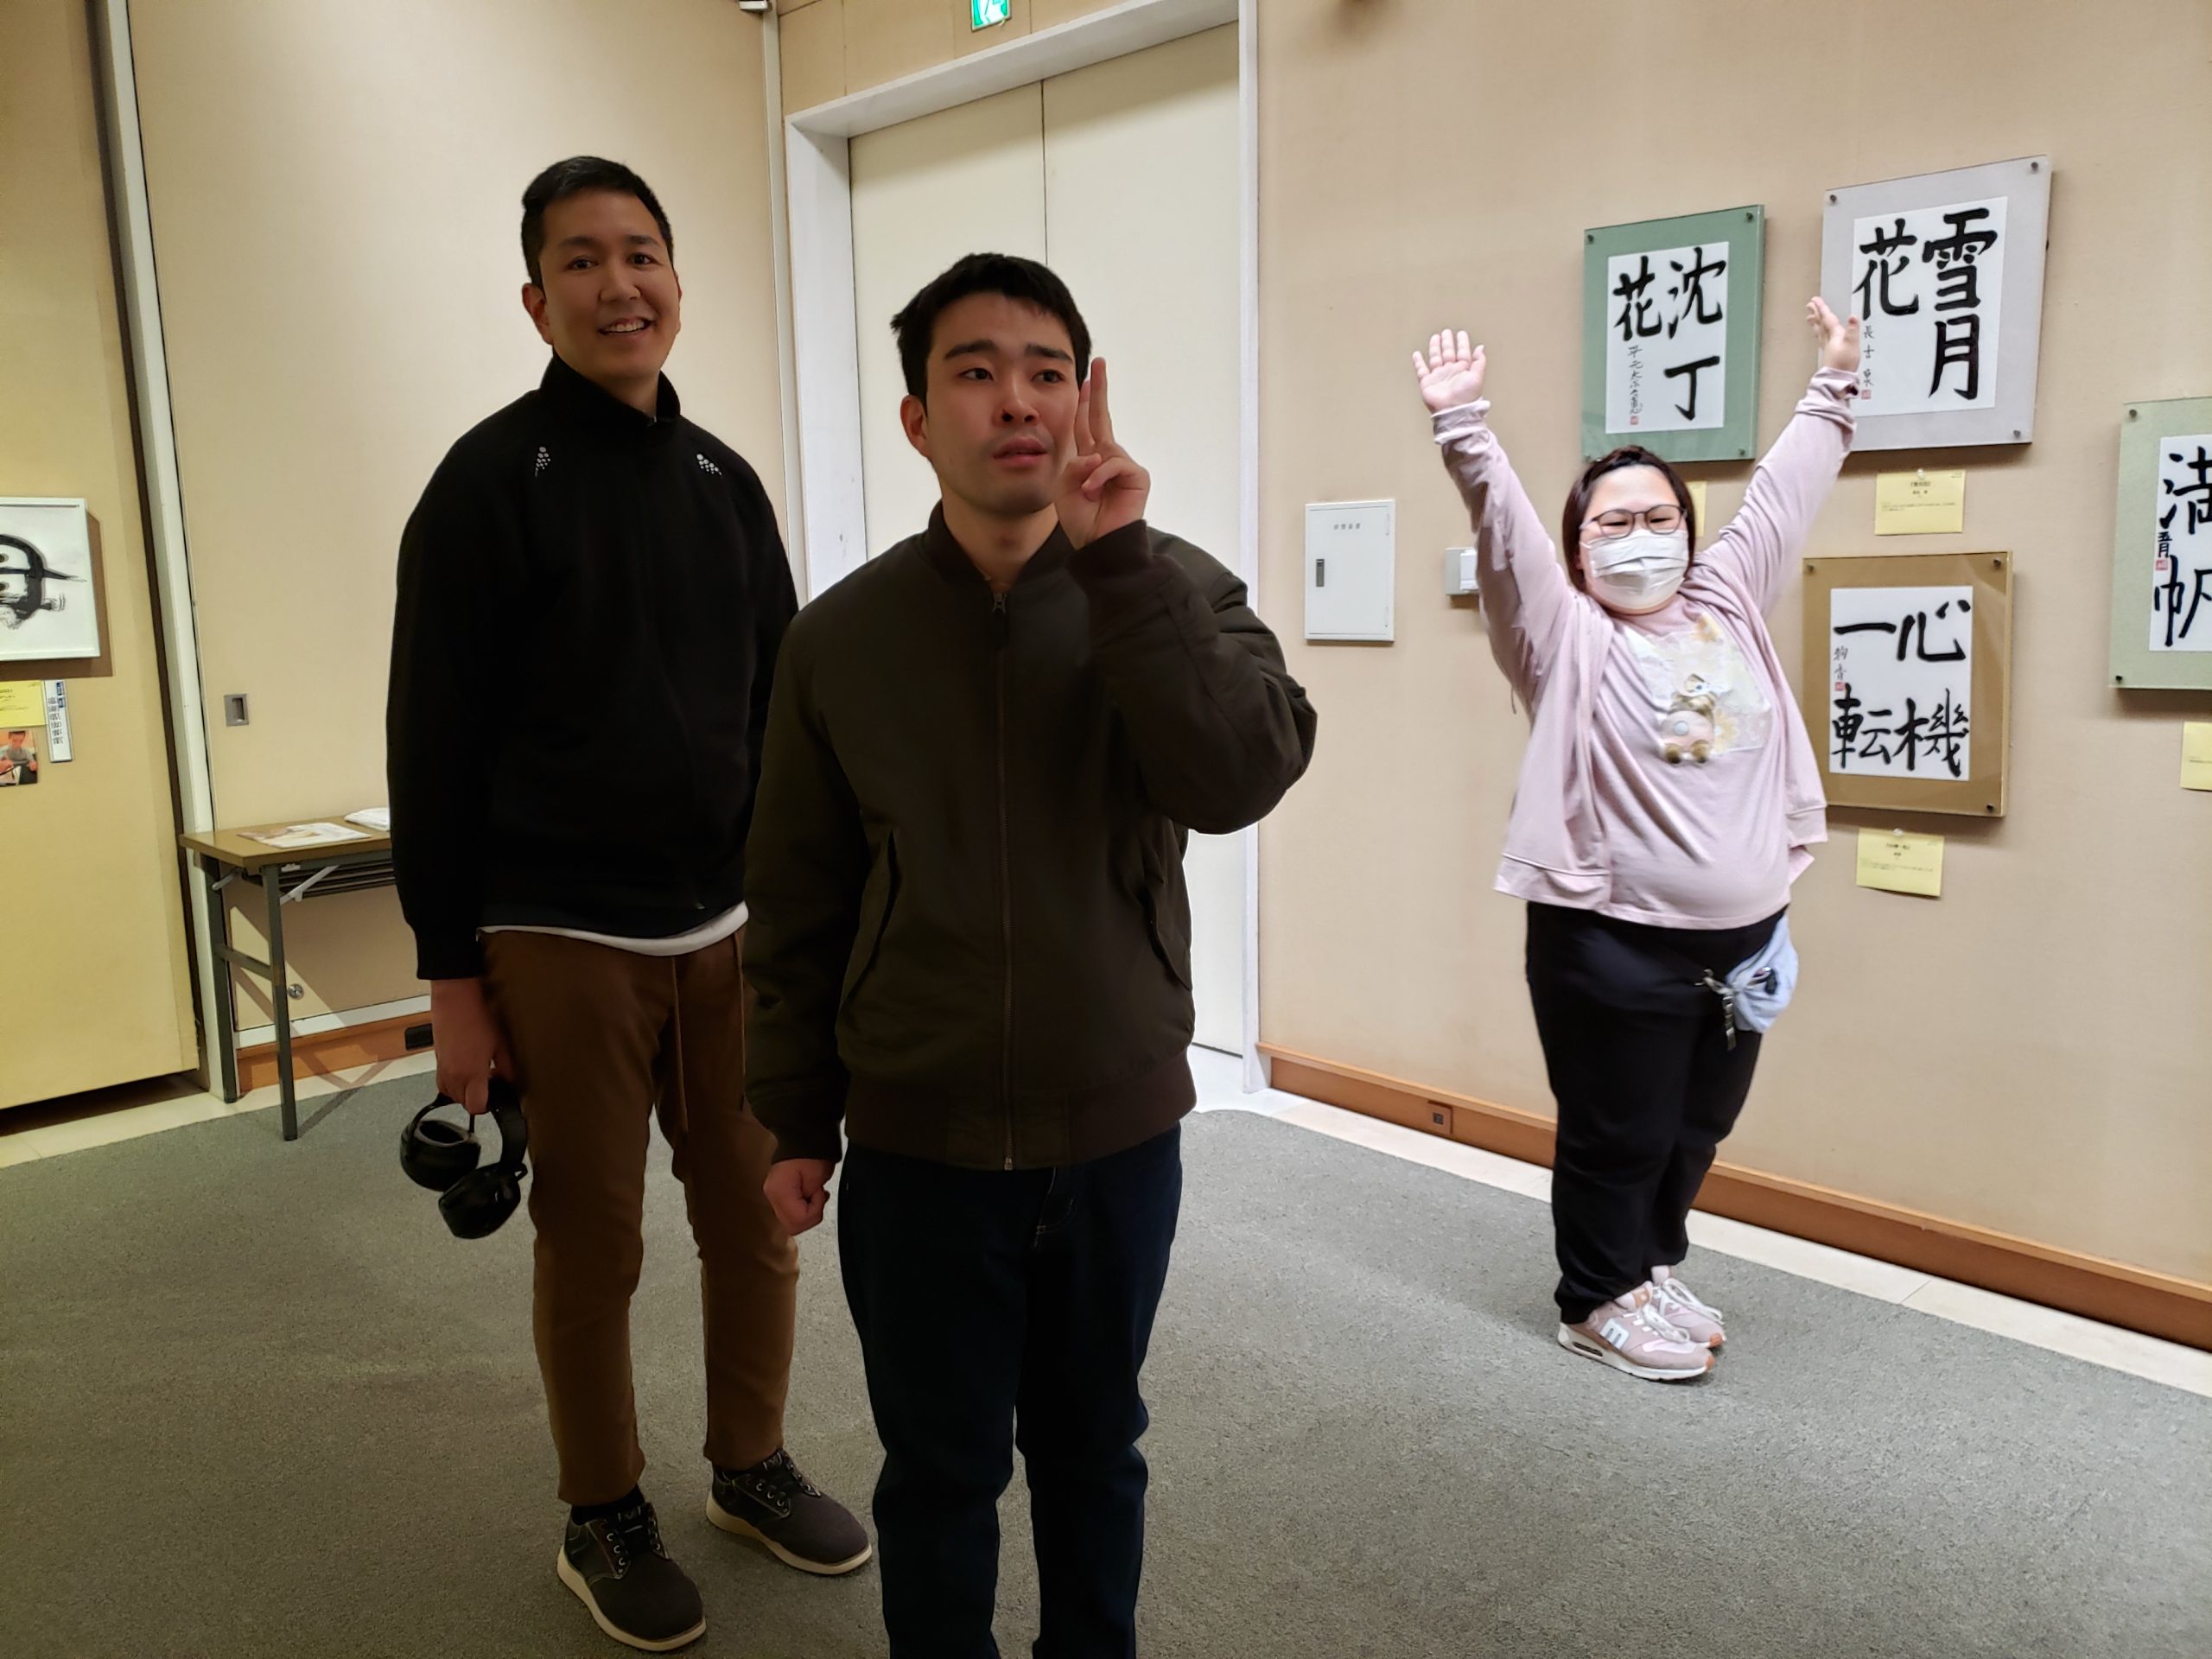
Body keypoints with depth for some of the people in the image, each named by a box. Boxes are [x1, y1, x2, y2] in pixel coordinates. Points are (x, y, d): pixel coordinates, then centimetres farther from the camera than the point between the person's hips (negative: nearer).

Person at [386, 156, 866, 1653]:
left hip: (733, 928, 5)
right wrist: (454, 975, -7)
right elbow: (436, 746, -6)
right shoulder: (493, 480, -6)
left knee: (761, 1218, 11)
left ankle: (754, 1465, 33)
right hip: (562, 941, -4)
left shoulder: (726, 480, 10)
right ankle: (605, 1520, 28)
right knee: (594, 1240, 7)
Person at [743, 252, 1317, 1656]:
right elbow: (798, 905, 1)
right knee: (940, 1473, 16)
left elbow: (1238, 780, -24)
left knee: (1093, 1451, 21)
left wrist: (1120, 557, -28)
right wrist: (796, 1123, 4)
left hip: (1119, 1131, 1)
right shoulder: (842, 636, -5)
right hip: (916, 1146, 0)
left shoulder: (1178, 592, -6)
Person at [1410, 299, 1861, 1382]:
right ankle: (1598, 1302, 25)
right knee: (1618, 1137, 6)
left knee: (1695, 1132, 18)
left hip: (1742, 934, 6)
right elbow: (1502, 526, -18)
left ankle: (1651, 1268, 38)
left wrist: (1835, 385, 27)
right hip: (1614, 941, -6)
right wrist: (1463, 426, -30)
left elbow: (1784, 490, 19)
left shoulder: (1729, 606, 10)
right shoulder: (1564, 634, -6)